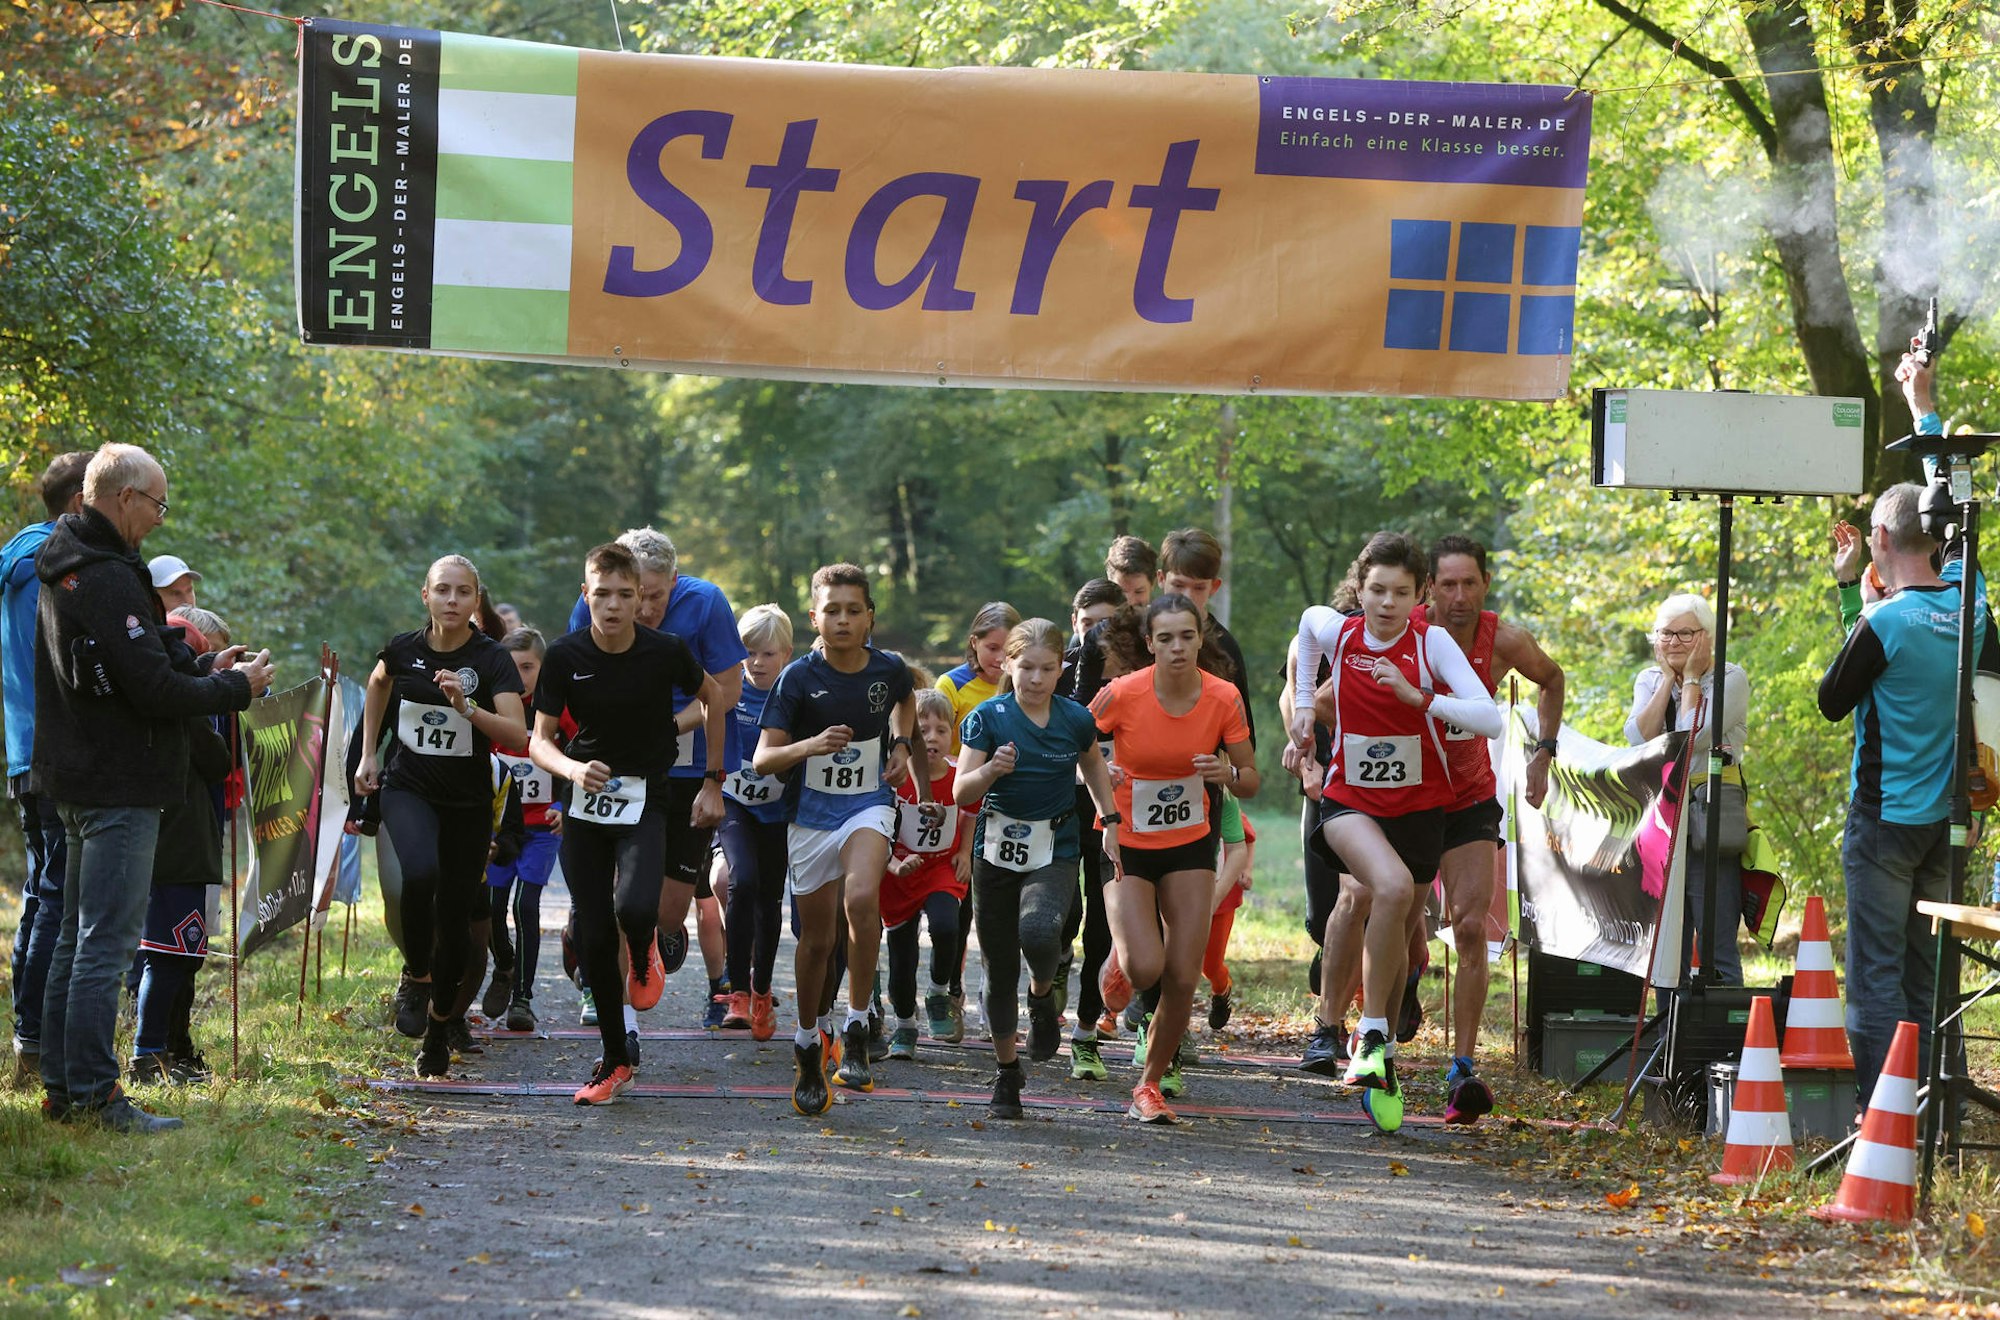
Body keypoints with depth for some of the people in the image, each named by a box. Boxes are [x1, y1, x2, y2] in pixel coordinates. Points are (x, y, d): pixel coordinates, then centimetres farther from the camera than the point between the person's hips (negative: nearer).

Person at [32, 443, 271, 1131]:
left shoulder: (64, 570, 13)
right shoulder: (108, 579, -20)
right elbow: (153, 690, -23)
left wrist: (201, 666, 10)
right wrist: (236, 688, -9)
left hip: (80, 780, 11)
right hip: (120, 785, -11)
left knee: (78, 937, 15)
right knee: (107, 941, -9)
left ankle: (63, 1087, 19)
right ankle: (94, 1093, -9)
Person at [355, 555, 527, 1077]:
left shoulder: (492, 659, -12)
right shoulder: (404, 649, -4)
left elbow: (516, 735, -23)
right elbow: (378, 682, 20)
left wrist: (466, 707, -37)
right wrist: (368, 753, 16)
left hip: (468, 802, 0)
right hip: (407, 788, 0)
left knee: (456, 914, 4)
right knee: (420, 872, -30)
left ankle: (439, 1028, 24)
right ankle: (416, 976, -6)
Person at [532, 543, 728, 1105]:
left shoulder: (668, 651, -10)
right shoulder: (565, 657, -7)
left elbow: (713, 696, 9)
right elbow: (540, 739, -3)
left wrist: (713, 779, 9)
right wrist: (572, 768, -26)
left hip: (646, 798, -2)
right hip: (586, 802, 2)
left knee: (634, 908, -27)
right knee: (592, 938, 0)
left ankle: (643, 953, 11)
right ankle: (617, 1060, 16)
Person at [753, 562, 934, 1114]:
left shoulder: (889, 669, -5)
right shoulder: (799, 677, -12)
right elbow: (763, 759, -14)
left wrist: (902, 745, 8)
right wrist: (811, 745, -30)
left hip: (869, 805, 0)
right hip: (811, 814, 0)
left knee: (861, 899, -29)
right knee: (817, 939, 7)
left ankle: (857, 1029, -18)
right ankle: (809, 1046, 28)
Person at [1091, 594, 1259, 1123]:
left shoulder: (1223, 698, -11)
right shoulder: (1123, 694, -18)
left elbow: (1251, 782, -2)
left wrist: (1229, 774, -25)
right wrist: (1106, 817, -15)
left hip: (1190, 845, 2)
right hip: (1126, 844, -2)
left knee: (1183, 979, -4)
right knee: (1146, 968, -19)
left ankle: (1149, 1084, 17)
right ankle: (1117, 967, 19)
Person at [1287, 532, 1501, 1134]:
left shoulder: (1431, 642, -13)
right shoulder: (1334, 631, -8)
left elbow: (1489, 718, -23)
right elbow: (1308, 619, 20)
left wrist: (1419, 698, -33)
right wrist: (1304, 708, 19)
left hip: (1419, 806, 1)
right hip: (1350, 800, -1)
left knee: (1394, 931, 12)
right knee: (1393, 886, -31)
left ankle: (1379, 1060, 32)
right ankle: (1373, 1039, -24)